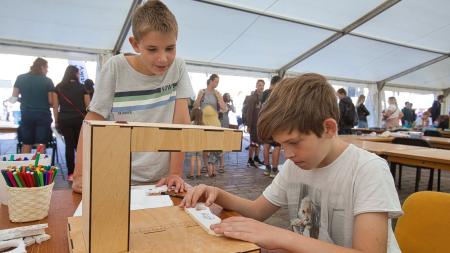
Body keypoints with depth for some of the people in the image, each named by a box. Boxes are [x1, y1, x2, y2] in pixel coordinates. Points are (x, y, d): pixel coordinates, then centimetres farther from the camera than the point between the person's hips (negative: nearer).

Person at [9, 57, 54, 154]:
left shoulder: (20, 78, 3)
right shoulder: (47, 81, -5)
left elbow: (14, 97, 5)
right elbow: (51, 101, -6)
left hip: (26, 115, 3)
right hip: (43, 115, -3)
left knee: (26, 144, 13)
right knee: (41, 145, 2)